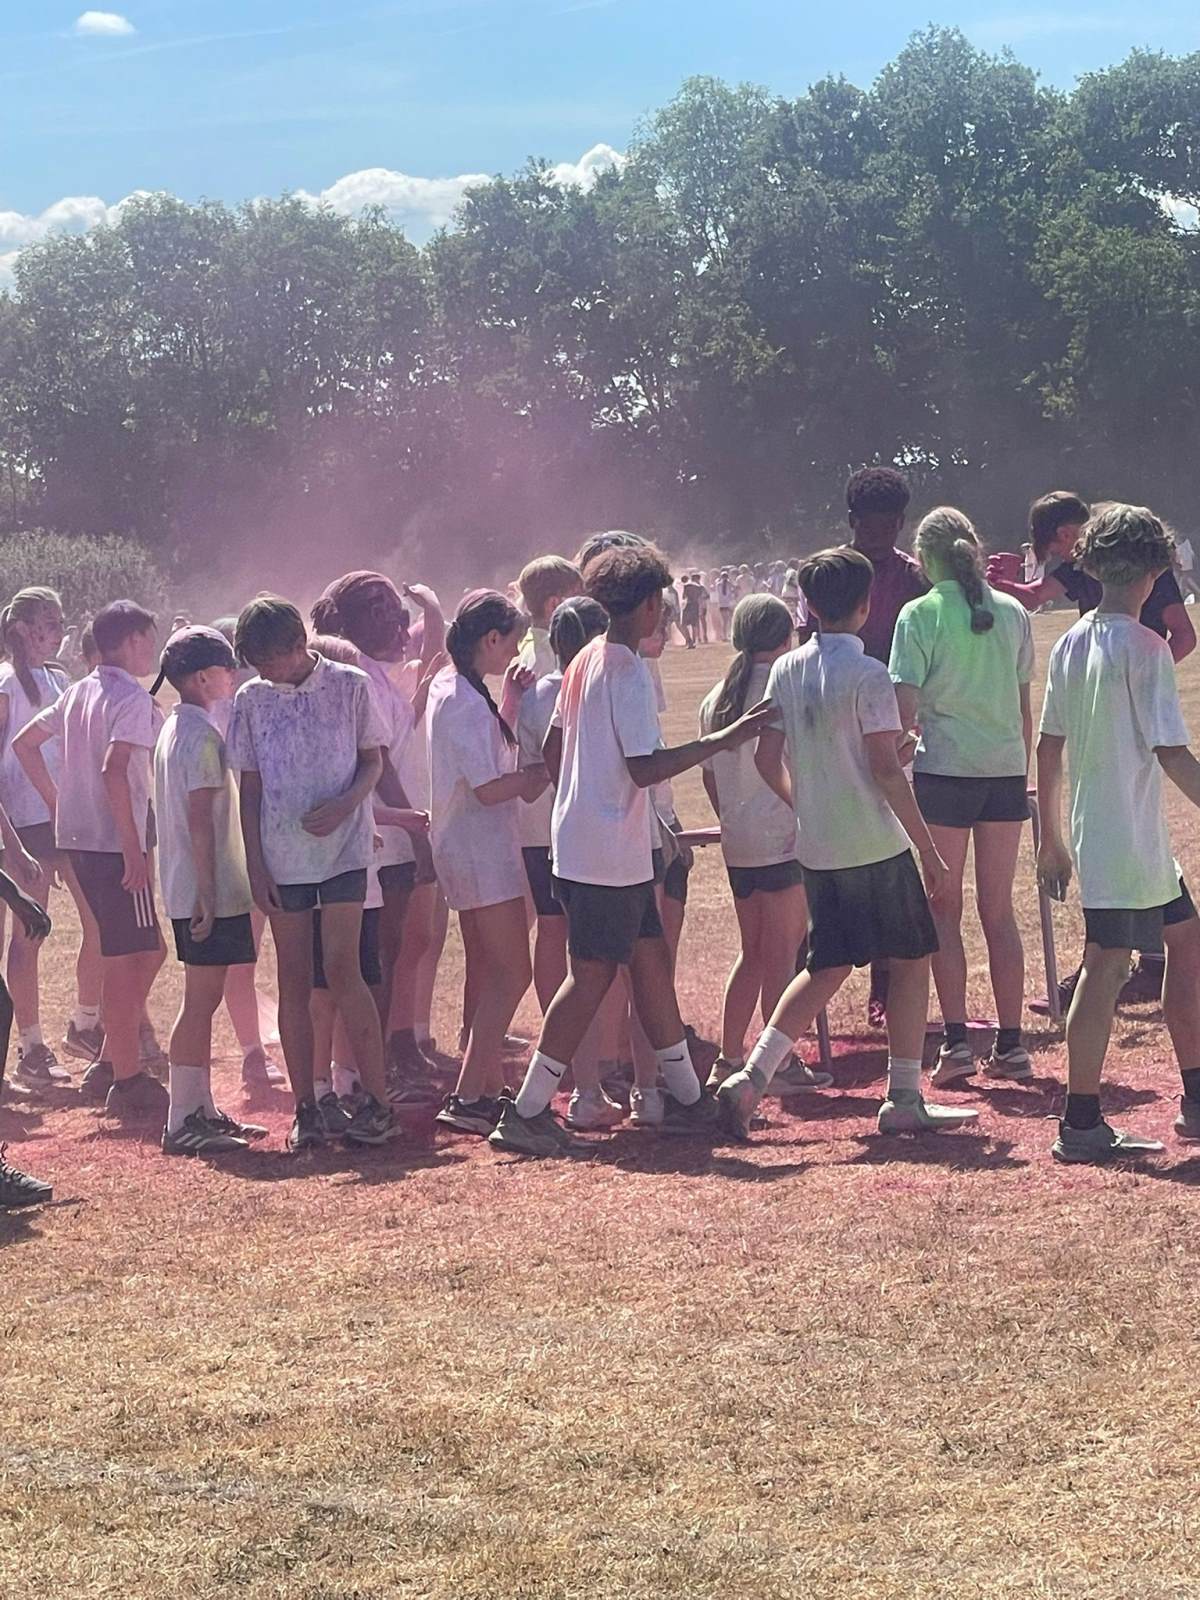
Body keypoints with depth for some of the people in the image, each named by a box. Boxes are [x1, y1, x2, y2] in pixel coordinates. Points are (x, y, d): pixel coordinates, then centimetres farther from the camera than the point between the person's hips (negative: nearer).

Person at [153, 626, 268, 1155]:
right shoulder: (202, 736, -15)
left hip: (189, 892, 10)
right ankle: (183, 1122, -4)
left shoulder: (174, 730, 15)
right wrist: (208, 893, -21)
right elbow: (201, 820, -20)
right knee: (201, 1002, -7)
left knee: (203, 1000, 14)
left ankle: (201, 1111, 19)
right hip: (208, 892, -10)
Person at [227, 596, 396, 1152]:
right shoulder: (252, 699, 5)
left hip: (342, 848, -3)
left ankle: (377, 1101, -4)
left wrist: (345, 804, -15)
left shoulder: (349, 686, -1)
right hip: (282, 856, 3)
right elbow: (250, 786, 7)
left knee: (342, 969, -11)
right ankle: (306, 1110, 10)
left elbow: (373, 760, 5)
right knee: (293, 980, 4)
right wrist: (255, 865, 2)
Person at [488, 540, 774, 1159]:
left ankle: (685, 1097, 22)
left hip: (578, 844, 10)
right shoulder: (628, 672, -16)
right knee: (592, 976, -5)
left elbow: (552, 752, 16)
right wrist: (722, 739, -17)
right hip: (611, 853, -10)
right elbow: (645, 768, -22)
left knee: (651, 959, 15)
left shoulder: (584, 662, 12)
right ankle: (526, 1112, -4)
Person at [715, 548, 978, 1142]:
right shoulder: (868, 676, -13)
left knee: (827, 967, 15)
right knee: (911, 960, 8)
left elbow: (767, 758, 9)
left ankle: (751, 1077, 2)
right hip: (876, 847, -6)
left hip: (817, 848, 6)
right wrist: (930, 850, -11)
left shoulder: (786, 670, 5)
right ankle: (904, 1101, 8)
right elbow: (886, 770, -16)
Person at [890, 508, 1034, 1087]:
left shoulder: (920, 615, -6)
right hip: (1006, 770, 4)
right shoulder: (1012, 612, 7)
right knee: (998, 910, 10)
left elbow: (904, 709, -9)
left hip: (945, 772, -4)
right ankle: (1010, 1045, 10)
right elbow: (1024, 705, 13)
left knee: (944, 909, 6)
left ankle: (956, 1041, -2)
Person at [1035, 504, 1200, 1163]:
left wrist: (1052, 841, 18)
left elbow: (1048, 747, 11)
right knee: (1106, 969, -4)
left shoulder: (1071, 644, 8)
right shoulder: (1144, 646, -14)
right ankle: (1081, 1124, -1)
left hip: (1091, 832, 8)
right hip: (1129, 837, -8)